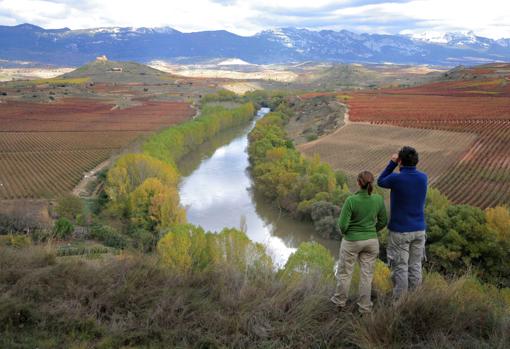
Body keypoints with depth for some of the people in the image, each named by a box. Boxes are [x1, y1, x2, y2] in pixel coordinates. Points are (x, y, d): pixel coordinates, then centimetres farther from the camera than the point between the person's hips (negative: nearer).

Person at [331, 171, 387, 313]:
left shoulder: (351, 200, -23)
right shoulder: (378, 199, -11)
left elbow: (343, 225, -20)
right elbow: (383, 221, 2)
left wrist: (343, 230, 3)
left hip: (352, 241, -3)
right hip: (371, 241, 3)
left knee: (345, 272, 16)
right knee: (367, 274, 13)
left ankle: (340, 300, 33)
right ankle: (365, 306, 23)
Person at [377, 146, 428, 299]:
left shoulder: (395, 178, -18)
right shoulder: (423, 177, -3)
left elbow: (381, 182, 4)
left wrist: (392, 163, 3)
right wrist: (403, 166, 11)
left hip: (400, 232, -5)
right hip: (419, 230, 5)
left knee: (400, 268, 3)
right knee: (415, 267, 12)